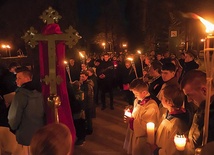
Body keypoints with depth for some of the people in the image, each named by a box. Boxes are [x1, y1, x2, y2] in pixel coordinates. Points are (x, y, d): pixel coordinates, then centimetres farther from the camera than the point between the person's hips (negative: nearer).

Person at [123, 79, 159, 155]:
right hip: (133, 134, 8)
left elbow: (147, 127, -27)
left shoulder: (152, 106, -27)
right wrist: (130, 113, -6)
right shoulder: (137, 101, -1)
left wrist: (131, 121, -23)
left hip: (141, 139, -7)